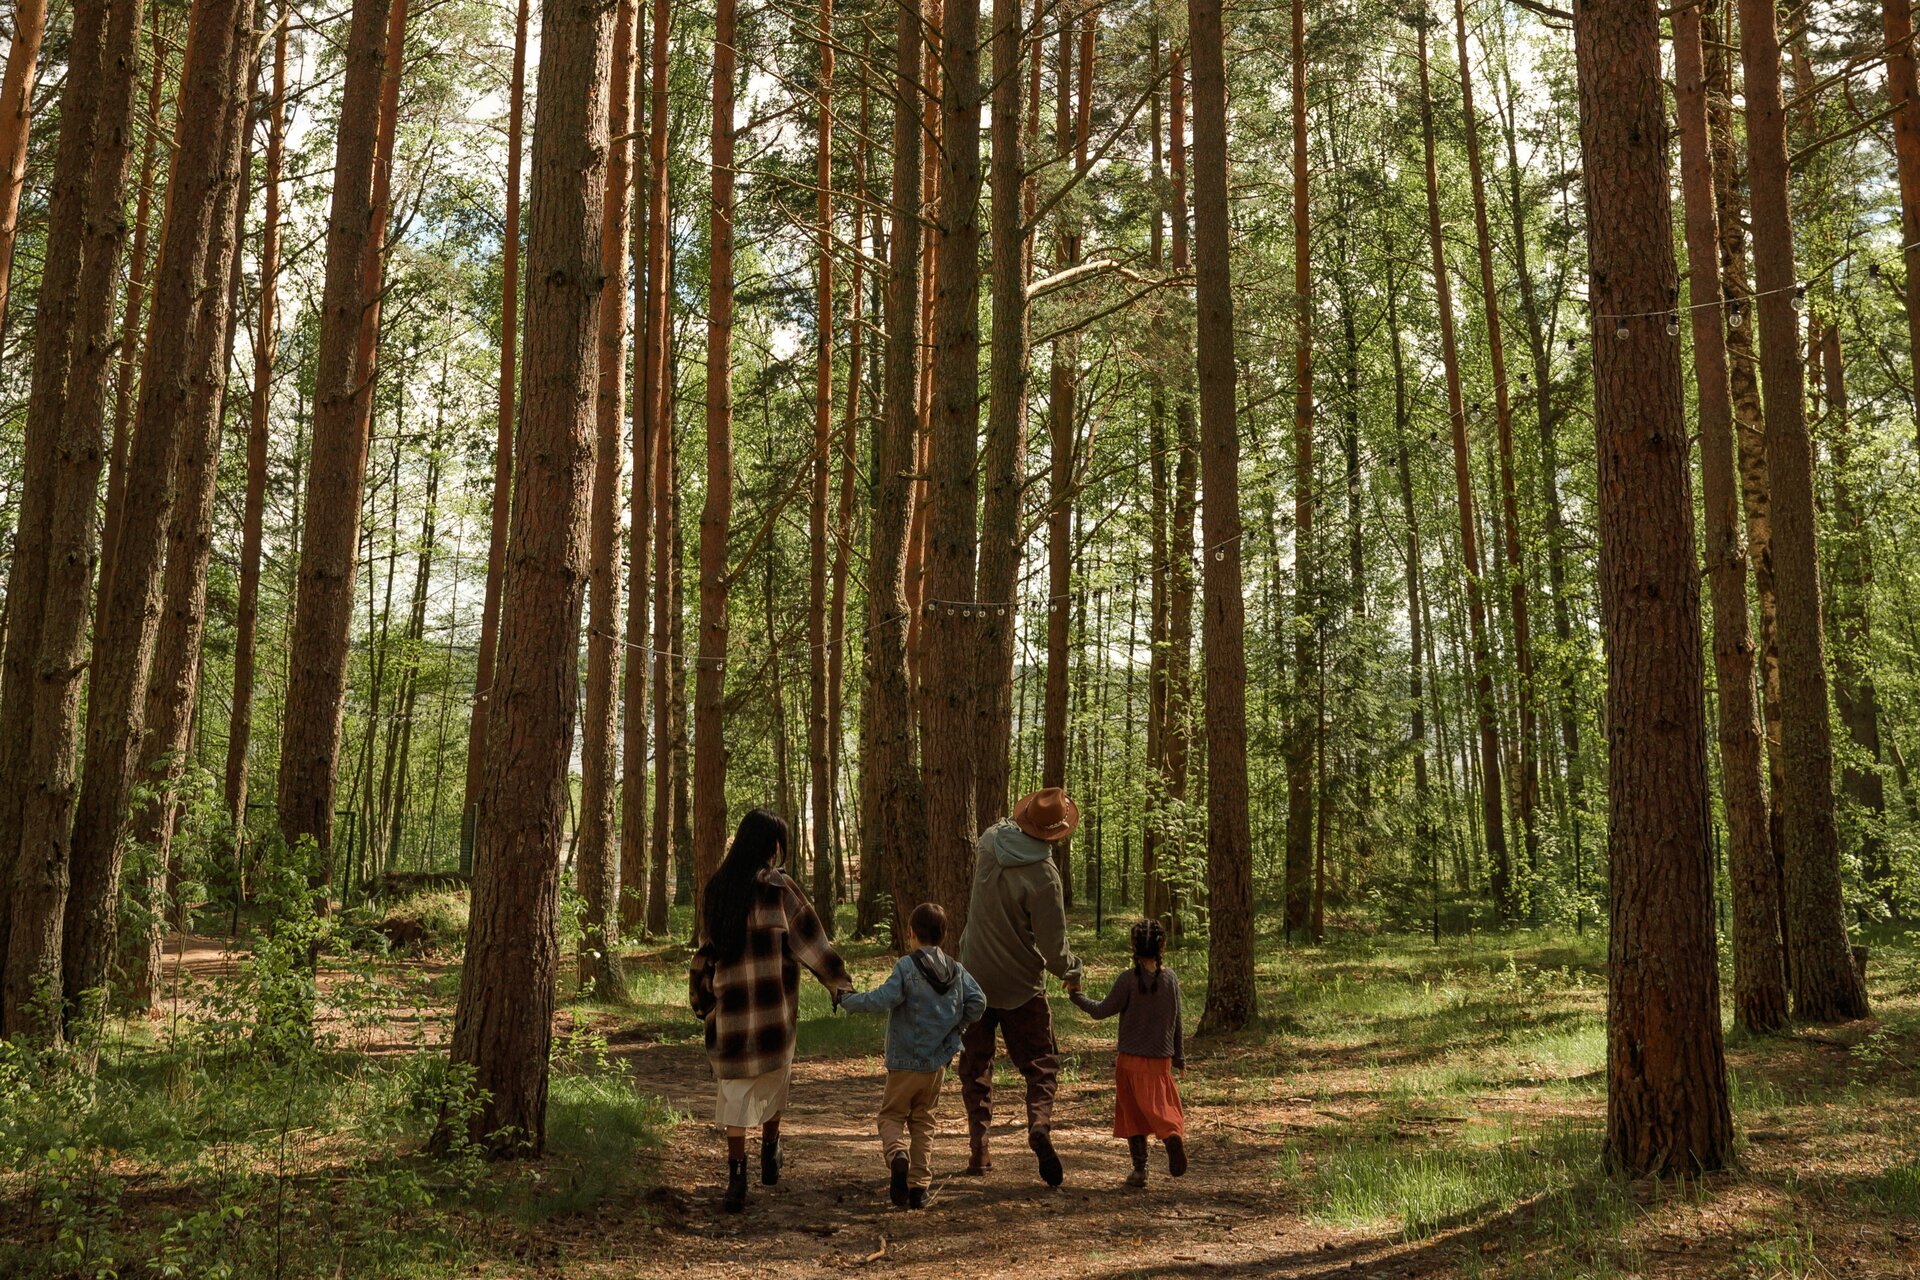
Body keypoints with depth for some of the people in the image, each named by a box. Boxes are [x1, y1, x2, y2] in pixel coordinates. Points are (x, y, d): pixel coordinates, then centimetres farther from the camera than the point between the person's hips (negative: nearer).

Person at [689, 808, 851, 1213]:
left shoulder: (718, 888, 4)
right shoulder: (778, 888, -9)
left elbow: (708, 948, 13)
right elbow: (810, 941, -7)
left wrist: (703, 1001, 22)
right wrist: (842, 984, 1)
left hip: (729, 1006, 2)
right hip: (774, 1007, -2)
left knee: (734, 1089, 5)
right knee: (773, 1080, 19)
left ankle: (737, 1177, -4)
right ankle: (770, 1157, 33)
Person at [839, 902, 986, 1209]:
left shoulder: (907, 966, -13)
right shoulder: (956, 970, 4)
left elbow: (884, 999, -21)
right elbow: (978, 1002, 0)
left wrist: (848, 1001, -8)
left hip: (905, 1061, -5)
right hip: (938, 1061, 5)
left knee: (892, 1114, 9)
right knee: (923, 1120, 15)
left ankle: (897, 1154, -21)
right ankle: (919, 1186, 10)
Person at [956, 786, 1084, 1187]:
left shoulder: (991, 840, -7)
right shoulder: (1042, 877, -22)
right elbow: (1053, 948, -17)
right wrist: (1072, 971, 0)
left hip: (974, 977, 5)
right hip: (1021, 986, -5)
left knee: (975, 1064, 15)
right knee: (1041, 1063, 8)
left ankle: (978, 1146, 10)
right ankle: (1040, 1122, -17)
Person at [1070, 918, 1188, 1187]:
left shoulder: (1128, 979, -12)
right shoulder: (1171, 979, 0)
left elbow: (1101, 1011, -8)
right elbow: (1176, 1022, 7)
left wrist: (1078, 997, 8)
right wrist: (1179, 1057, 16)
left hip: (1130, 1058, -2)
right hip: (1161, 1059, 2)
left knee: (1132, 1113, 8)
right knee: (1160, 1105, 7)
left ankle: (1139, 1169, 7)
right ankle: (1174, 1135, -24)